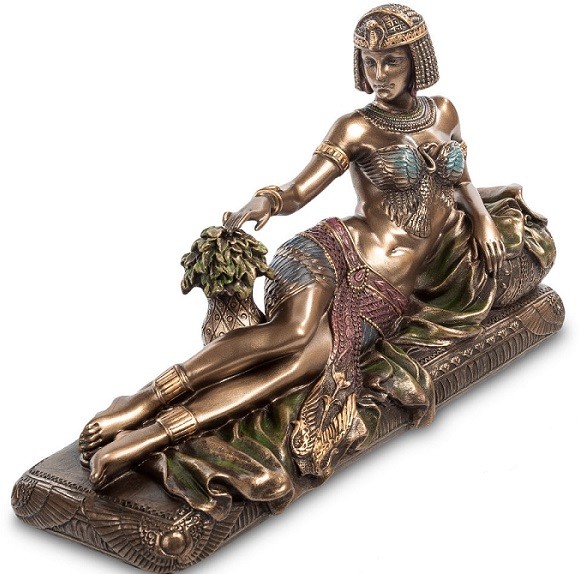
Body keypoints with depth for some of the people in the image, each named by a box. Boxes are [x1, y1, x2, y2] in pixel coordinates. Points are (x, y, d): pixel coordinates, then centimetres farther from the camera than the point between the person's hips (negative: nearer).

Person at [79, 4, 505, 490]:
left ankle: (146, 439, -34)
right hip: (336, 248, -2)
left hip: (385, 291, 2)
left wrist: (481, 213, 10)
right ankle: (142, 405, -35)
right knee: (292, 331, -37)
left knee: (295, 368, -26)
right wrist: (262, 202, -29)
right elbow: (297, 194, -6)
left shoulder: (444, 113, 15)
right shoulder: (357, 128, 2)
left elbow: (460, 177, 31)